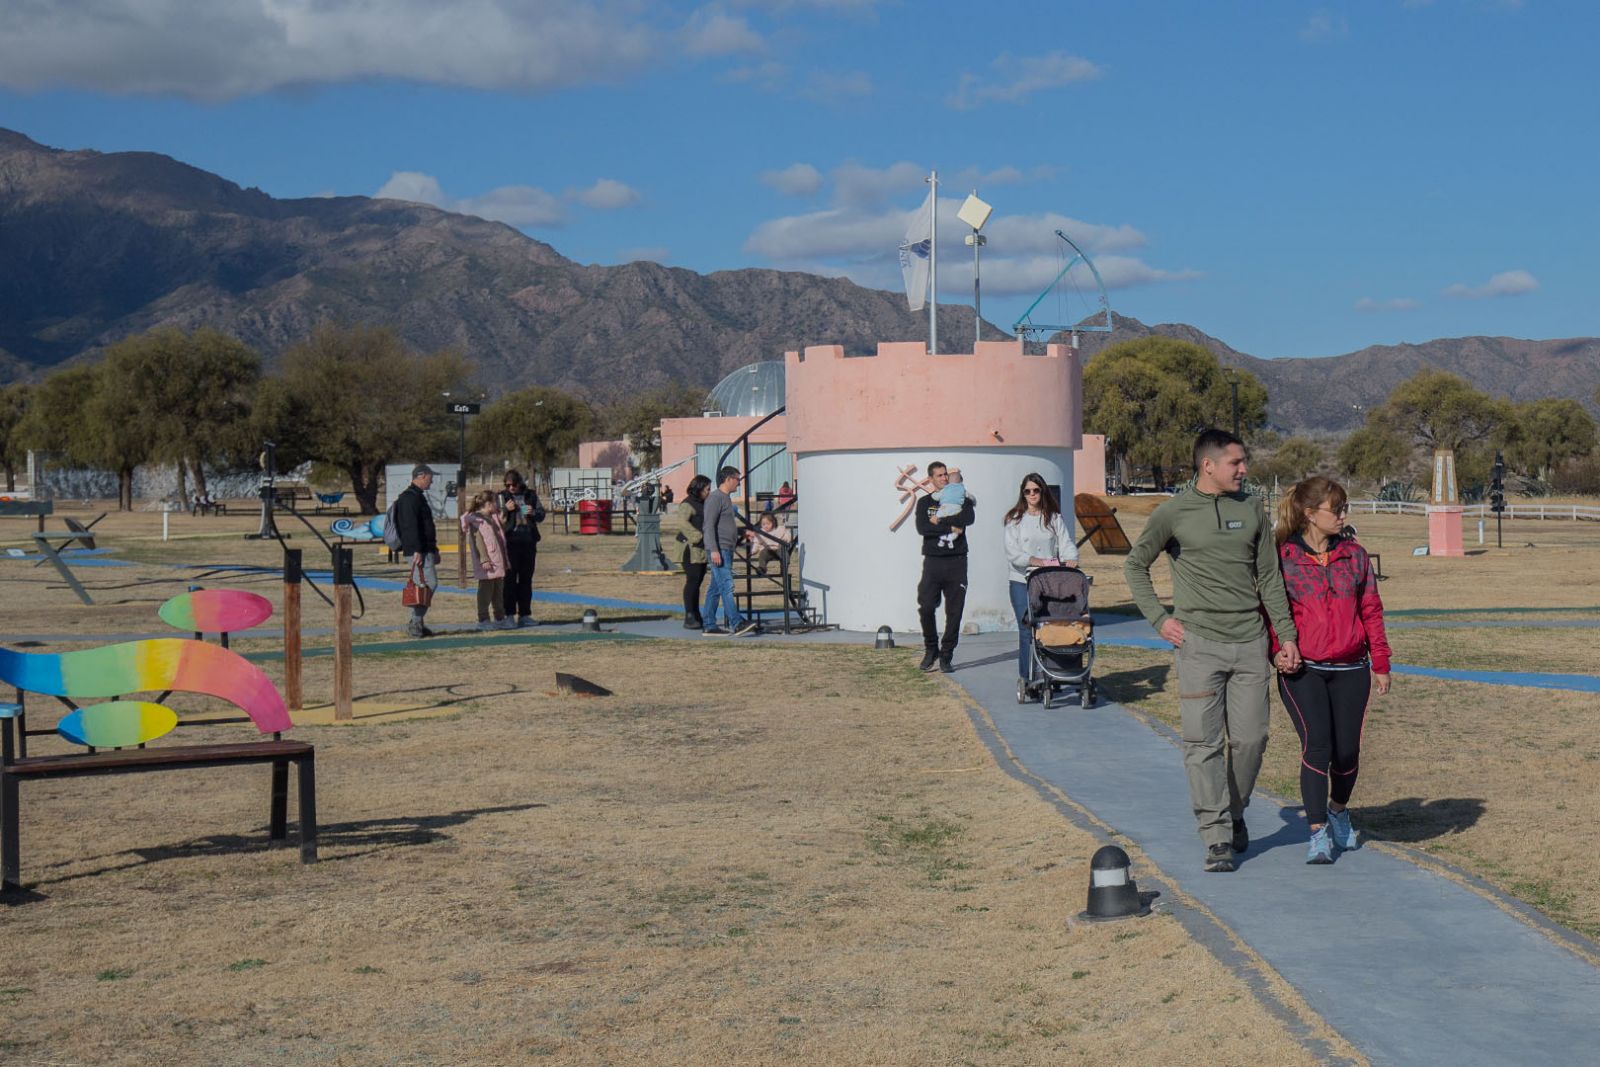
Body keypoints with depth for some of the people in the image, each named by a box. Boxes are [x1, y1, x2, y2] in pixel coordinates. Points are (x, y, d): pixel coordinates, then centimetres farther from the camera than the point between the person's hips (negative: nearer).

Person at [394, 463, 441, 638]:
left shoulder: (417, 496, 21)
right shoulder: (410, 498, -13)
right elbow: (411, 526, -20)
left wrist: (432, 548, 26)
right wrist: (417, 550, -25)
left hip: (425, 549, 11)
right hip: (418, 550, -11)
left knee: (424, 585, 11)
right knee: (429, 583, -13)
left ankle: (416, 624, 13)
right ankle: (415, 624, -12)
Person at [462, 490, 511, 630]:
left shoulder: (493, 517, 18)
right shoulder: (475, 519, -9)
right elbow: (478, 540, -14)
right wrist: (484, 559, -20)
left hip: (498, 561, 9)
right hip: (487, 564, -9)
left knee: (499, 590, 12)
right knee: (486, 590, -4)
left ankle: (500, 618, 19)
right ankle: (483, 620, 1)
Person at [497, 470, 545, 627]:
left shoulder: (531, 495, 8)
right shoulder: (502, 497, 1)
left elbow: (541, 515, 15)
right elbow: (497, 520, 0)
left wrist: (534, 513, -6)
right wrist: (505, 510, -18)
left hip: (529, 542, 3)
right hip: (510, 542, -3)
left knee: (526, 579, 8)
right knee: (510, 578, -4)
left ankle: (524, 614, 14)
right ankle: (509, 614, -2)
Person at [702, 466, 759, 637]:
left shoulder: (726, 498, 21)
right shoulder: (715, 498, -11)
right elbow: (709, 525, -18)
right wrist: (714, 550, -25)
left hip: (726, 550, 10)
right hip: (719, 550, -10)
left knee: (715, 588, 8)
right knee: (726, 586, -15)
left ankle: (709, 626, 9)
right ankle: (737, 624, -22)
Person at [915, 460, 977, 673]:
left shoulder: (960, 499, 10)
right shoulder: (924, 502, 10)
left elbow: (969, 518, -12)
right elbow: (922, 528, -7)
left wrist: (940, 520, -8)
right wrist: (951, 526, -10)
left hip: (956, 562, 0)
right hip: (933, 561, 0)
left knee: (954, 612, -2)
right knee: (925, 608, -11)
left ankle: (946, 656, 6)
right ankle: (931, 649, 9)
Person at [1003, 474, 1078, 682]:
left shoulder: (1055, 518, 11)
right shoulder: (1015, 520, 5)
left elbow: (1066, 542, 1)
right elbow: (1011, 553, -6)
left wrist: (1071, 559, -21)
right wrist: (1034, 560, -19)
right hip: (1022, 581, -1)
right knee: (1026, 631, -4)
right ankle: (1026, 679, 1)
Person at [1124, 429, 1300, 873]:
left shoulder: (1251, 509, 9)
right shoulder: (1174, 512, -1)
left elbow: (1269, 578, 14)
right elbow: (1135, 565, 9)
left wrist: (1287, 634, 9)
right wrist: (1159, 618, 0)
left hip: (1250, 641, 3)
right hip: (1199, 643, -3)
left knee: (1251, 737, 4)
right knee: (1203, 741, -6)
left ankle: (1235, 814, 26)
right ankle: (1217, 836, -1)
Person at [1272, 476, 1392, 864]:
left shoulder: (1354, 555, 8)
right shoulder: (1283, 558, -2)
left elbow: (1371, 610, 12)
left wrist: (1380, 663, 10)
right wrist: (1278, 651, -13)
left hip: (1350, 670, 3)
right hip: (1302, 671, -3)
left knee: (1347, 750, 4)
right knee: (1316, 744, -15)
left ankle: (1338, 811, 34)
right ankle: (1318, 832, -5)